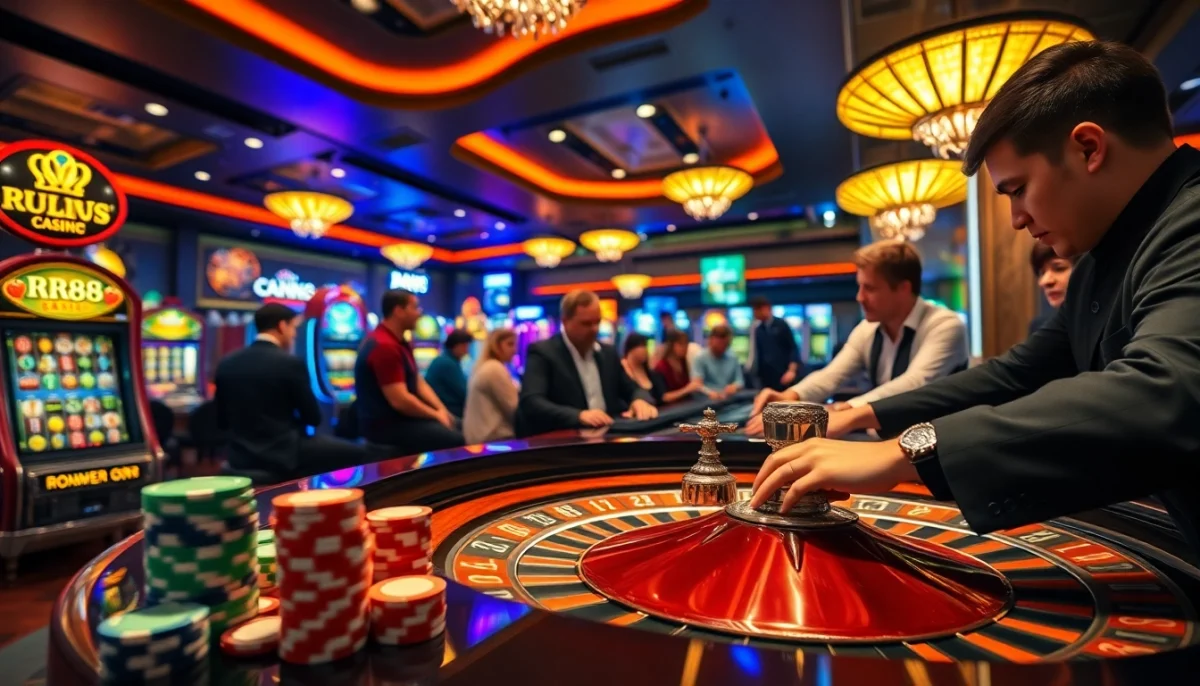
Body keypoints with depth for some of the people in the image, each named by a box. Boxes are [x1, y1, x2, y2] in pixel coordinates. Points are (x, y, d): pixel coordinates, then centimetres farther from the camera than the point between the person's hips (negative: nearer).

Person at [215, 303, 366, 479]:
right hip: (284, 455, -7)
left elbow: (222, 421, 11)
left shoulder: (226, 364, 3)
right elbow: (313, 418, -7)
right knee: (355, 454, 8)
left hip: (241, 458, 7)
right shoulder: (291, 363, -15)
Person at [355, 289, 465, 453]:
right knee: (455, 440, -18)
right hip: (385, 424, -10)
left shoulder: (400, 342, 11)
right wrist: (436, 415, -13)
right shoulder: (385, 346, -22)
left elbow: (418, 383, 12)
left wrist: (442, 410, -1)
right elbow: (399, 400, -26)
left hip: (401, 418, 10)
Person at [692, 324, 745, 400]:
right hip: (709, 399, -4)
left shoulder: (733, 359, 18)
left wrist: (735, 386, -11)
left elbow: (740, 381, 14)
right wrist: (710, 393, -32)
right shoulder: (701, 359, 0)